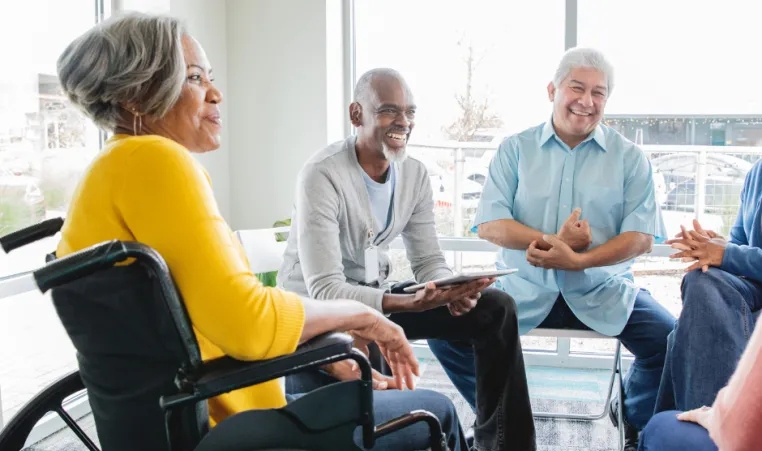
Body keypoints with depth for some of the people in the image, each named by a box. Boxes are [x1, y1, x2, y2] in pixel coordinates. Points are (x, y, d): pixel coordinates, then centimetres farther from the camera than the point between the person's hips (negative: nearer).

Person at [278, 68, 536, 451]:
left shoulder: (415, 174, -1)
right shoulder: (322, 175, -23)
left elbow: (428, 261, 2)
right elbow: (324, 290, -29)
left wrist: (452, 291, -23)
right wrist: (411, 303, -41)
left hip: (376, 296, 6)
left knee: (496, 308, -6)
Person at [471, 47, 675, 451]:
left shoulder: (629, 157, 6)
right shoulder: (515, 149, 6)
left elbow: (641, 236, -3)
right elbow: (489, 224, -4)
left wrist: (578, 260, -18)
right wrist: (554, 242, -18)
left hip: (603, 292, 0)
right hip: (525, 289, 0)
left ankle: (635, 416, 12)